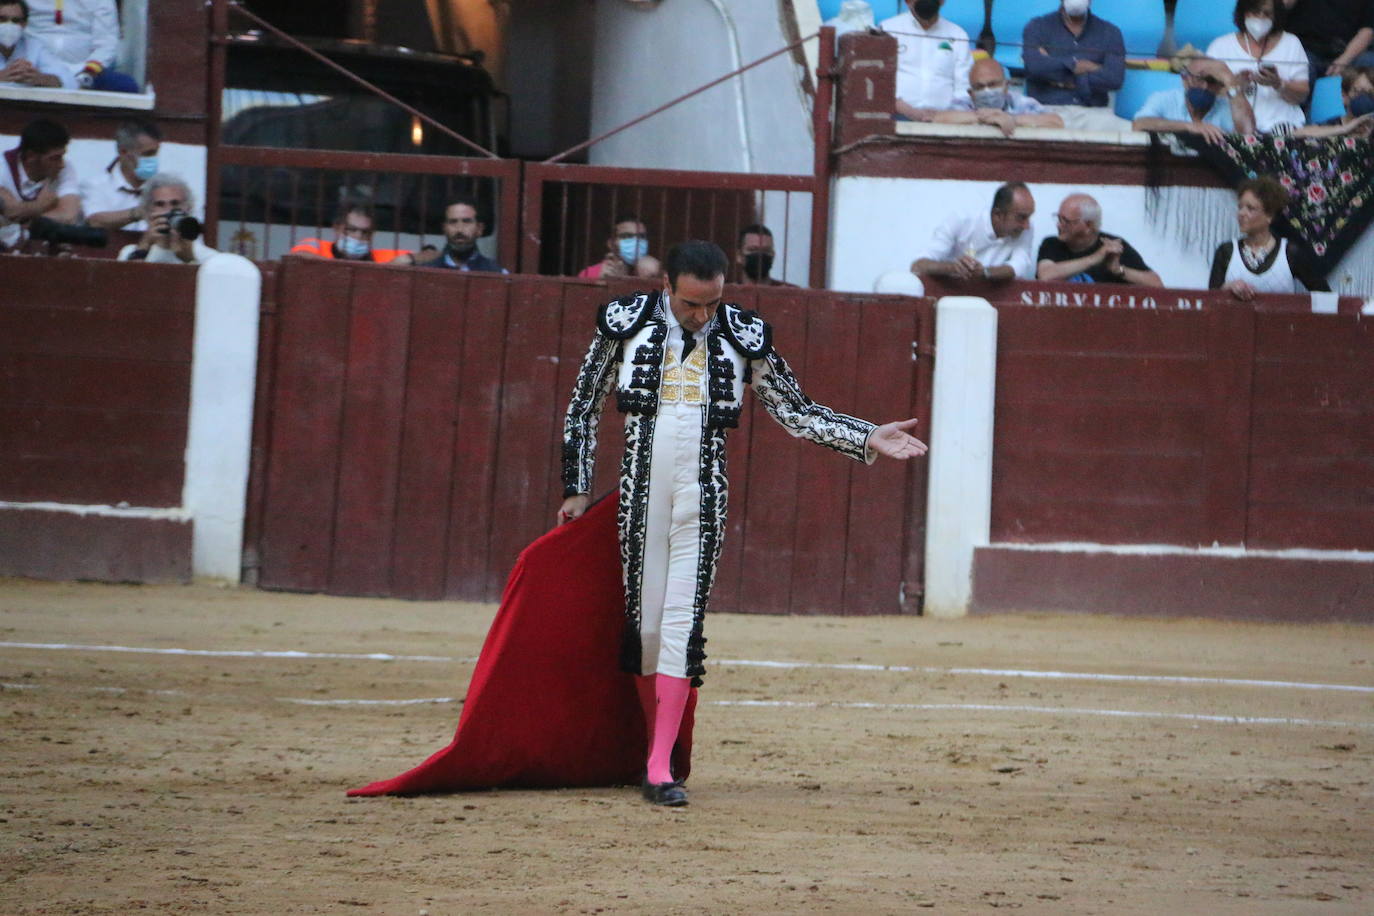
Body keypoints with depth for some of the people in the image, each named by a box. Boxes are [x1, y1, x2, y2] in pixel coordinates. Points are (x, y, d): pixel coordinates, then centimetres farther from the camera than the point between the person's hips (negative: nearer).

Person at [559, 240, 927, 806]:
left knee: (682, 622, -8)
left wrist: (867, 439, -1)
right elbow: (584, 406, 11)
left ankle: (660, 769, -10)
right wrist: (577, 489, 10)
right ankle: (651, 746, 15)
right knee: (642, 622, 1)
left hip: (702, 500, 0)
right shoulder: (625, 322, 3)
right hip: (640, 497, 0)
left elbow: (796, 412, 10)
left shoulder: (744, 337, 4)